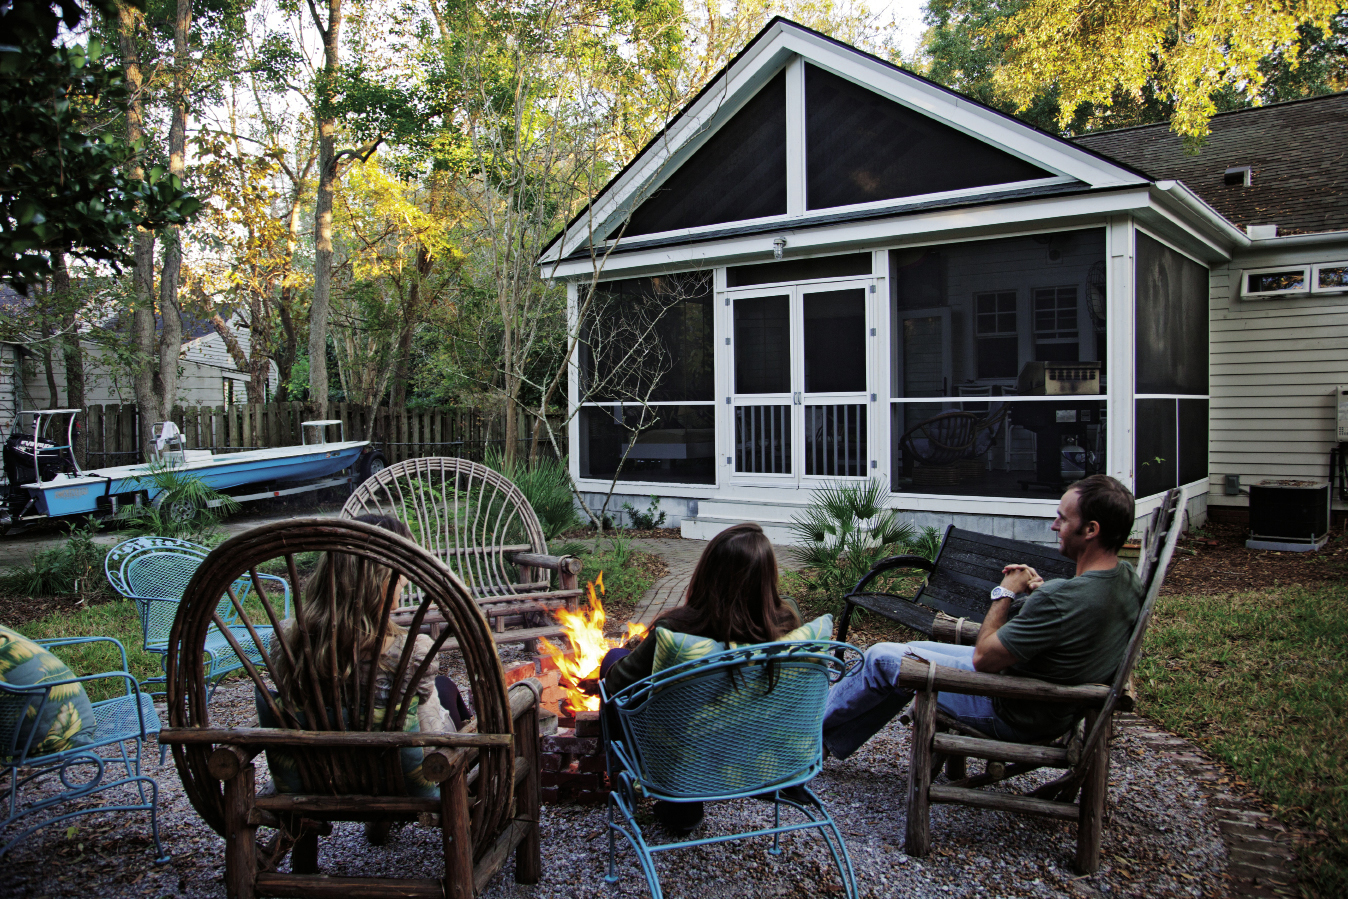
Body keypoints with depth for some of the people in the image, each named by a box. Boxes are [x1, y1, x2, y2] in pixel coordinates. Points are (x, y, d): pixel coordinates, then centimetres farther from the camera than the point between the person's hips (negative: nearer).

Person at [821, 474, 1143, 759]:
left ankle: (816, 722, 30)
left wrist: (1005, 593, -12)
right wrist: (1042, 588, -2)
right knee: (912, 650, 21)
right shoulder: (1128, 578, -8)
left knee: (883, 658, 4)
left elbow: (983, 658, -24)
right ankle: (832, 740, 34)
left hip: (1014, 716, -9)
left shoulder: (1060, 597, -36)